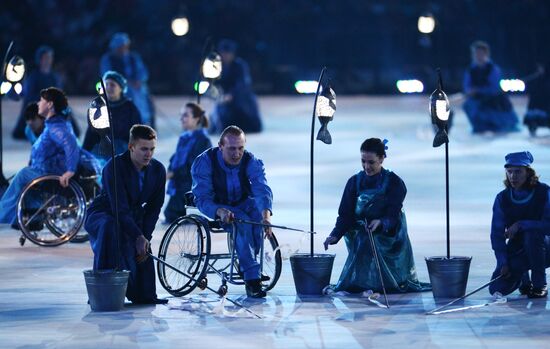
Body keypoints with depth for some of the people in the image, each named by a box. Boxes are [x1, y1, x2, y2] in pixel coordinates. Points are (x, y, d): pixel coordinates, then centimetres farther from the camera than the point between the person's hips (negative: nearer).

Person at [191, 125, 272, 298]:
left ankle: (245, 264, -12)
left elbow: (262, 190, -31)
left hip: (243, 204, 3)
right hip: (216, 207, -3)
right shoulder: (204, 162, -21)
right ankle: (252, 279, -35)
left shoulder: (252, 162, -16)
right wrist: (220, 212, -48)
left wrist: (266, 215, -52)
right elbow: (202, 198, -26)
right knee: (242, 223, -32)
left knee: (259, 213, -30)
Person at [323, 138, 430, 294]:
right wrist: (335, 235, -23)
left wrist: (380, 222, -39)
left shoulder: (395, 183, -7)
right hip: (360, 240, 2)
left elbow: (393, 216, -15)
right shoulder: (354, 182, 1)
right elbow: (345, 214, -4)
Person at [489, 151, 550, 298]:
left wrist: (521, 225, -32)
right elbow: (497, 234, -7)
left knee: (532, 234, -38)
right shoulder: (502, 198, -6)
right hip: (516, 252, 3)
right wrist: (503, 263, -17)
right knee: (498, 289, -15)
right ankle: (523, 278, 21)